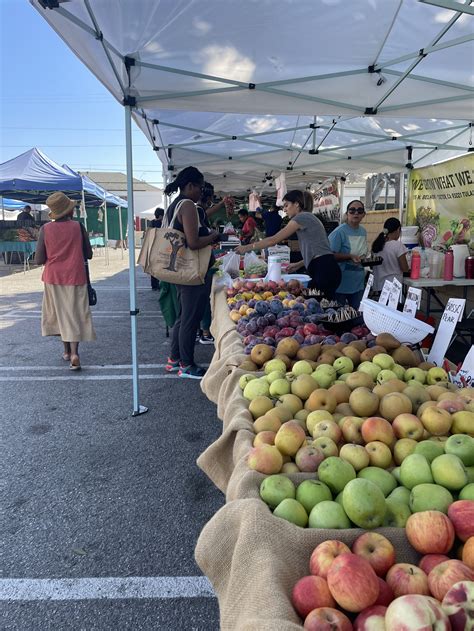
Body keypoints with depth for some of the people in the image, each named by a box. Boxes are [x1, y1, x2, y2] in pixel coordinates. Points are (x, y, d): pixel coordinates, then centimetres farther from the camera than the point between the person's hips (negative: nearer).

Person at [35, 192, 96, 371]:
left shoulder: (46, 229, -6)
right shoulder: (78, 226, -7)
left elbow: (39, 260, -7)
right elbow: (88, 254, -2)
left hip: (54, 277, 1)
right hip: (75, 277, -1)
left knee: (60, 313, 16)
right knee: (75, 315, 2)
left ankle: (67, 351, 25)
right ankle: (74, 353, -11)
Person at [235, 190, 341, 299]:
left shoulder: (302, 217, -5)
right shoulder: (309, 218, 24)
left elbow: (273, 240, -6)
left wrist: (247, 247, 0)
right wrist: (299, 264, 19)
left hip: (324, 270, -9)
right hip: (324, 270, 9)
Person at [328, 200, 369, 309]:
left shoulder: (363, 231, 9)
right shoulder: (339, 232, -14)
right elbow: (331, 255, -20)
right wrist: (350, 257, -26)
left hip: (358, 283, 7)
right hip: (341, 282, -7)